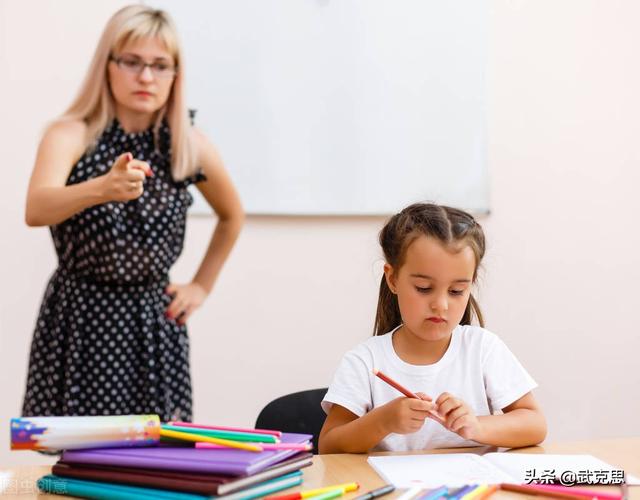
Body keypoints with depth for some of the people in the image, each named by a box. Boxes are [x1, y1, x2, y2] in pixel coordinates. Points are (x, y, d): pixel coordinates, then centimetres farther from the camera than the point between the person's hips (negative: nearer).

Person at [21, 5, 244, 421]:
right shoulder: (71, 135, -12)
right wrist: (102, 188, -50)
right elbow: (36, 210, -33)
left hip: (154, 328, 3)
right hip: (80, 321, -2)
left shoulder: (190, 147, -2)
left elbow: (232, 215, 18)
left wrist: (203, 286, 11)